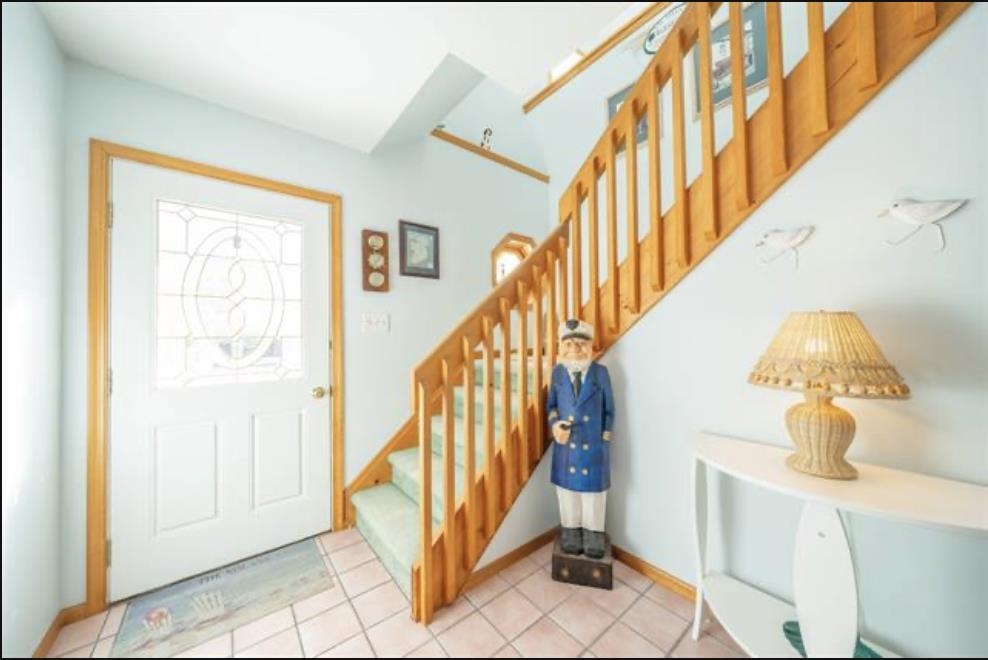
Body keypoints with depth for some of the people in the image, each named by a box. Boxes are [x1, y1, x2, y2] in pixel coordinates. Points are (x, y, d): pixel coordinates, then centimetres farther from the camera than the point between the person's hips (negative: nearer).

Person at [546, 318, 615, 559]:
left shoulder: (601, 373, -8)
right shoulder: (558, 372, -4)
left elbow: (609, 409, 0)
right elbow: (551, 405, 5)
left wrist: (605, 438, -1)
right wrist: (555, 424, -13)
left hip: (594, 445, -1)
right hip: (566, 444, 1)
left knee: (594, 490, 16)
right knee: (568, 489, 17)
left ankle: (593, 535, 39)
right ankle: (571, 532, 39)